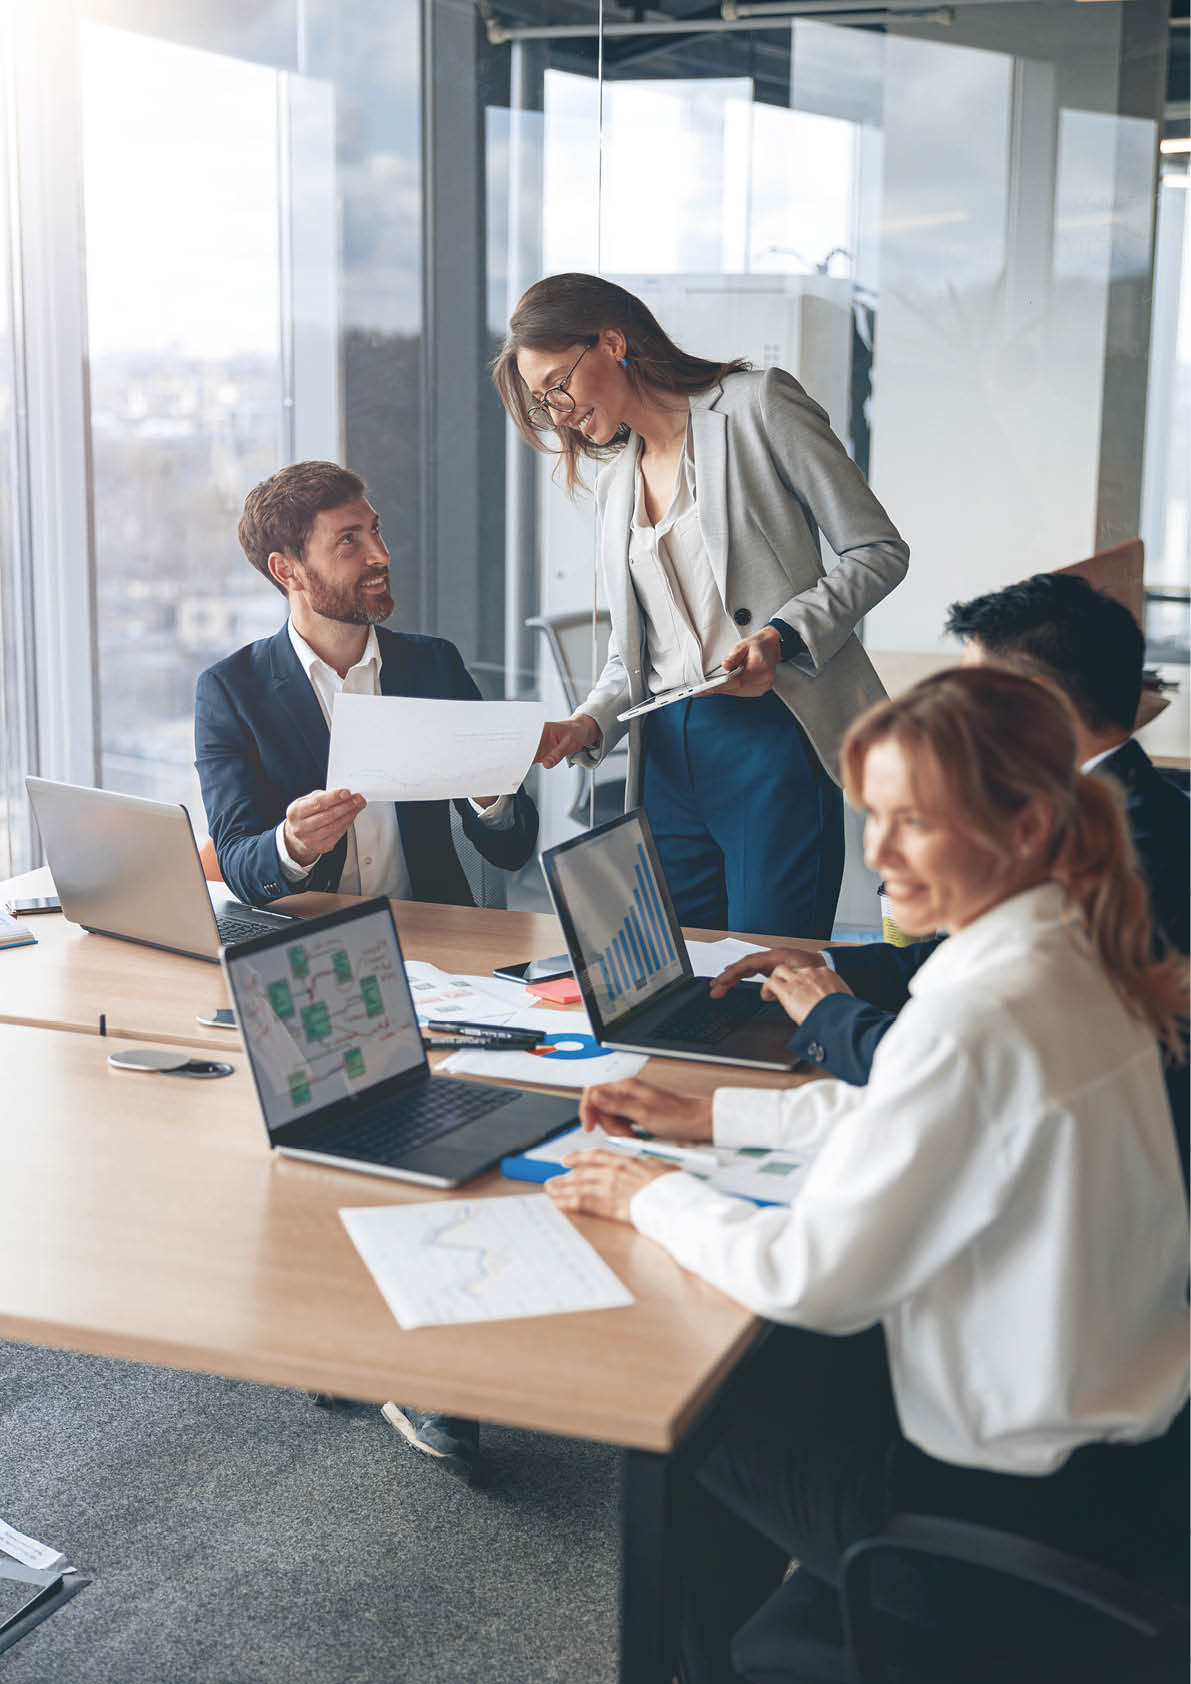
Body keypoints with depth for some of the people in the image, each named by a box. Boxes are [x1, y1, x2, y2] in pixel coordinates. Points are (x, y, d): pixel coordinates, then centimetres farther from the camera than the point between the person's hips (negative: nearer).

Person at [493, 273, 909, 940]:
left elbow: (879, 551, -2)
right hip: (667, 755, 6)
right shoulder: (614, 487, 20)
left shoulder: (756, 403, 0)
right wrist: (590, 724, 0)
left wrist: (782, 636, -15)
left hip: (772, 740, -6)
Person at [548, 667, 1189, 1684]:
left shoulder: (979, 1016, -30)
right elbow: (901, 1116, 16)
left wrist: (653, 1197, -7)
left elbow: (814, 1278, -23)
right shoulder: (1073, 959, -1)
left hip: (1033, 1503, -8)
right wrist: (705, 1119, 16)